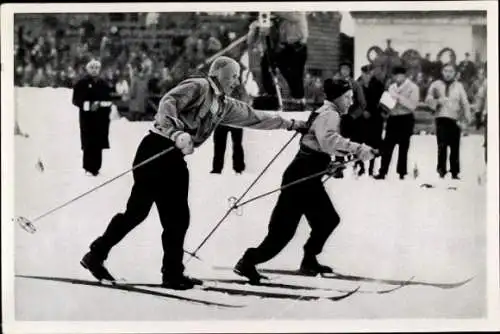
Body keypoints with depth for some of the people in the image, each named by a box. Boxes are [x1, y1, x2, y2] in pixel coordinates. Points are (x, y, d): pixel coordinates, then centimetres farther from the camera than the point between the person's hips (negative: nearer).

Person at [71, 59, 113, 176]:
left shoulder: (104, 85, 14)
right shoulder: (81, 84, 1)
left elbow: (108, 100, 17)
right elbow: (76, 100, -4)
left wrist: (101, 105, -2)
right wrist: (89, 105, -16)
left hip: (101, 118, 4)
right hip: (87, 117, -4)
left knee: (99, 143, 2)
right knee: (89, 143, -8)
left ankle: (96, 167, 9)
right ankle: (89, 168, -2)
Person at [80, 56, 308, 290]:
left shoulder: (225, 106, 20)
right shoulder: (198, 87, -5)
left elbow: (254, 117, 28)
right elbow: (168, 102, -21)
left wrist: (291, 124, 32)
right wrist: (177, 132, -37)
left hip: (175, 158, 9)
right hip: (156, 149, -9)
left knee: (177, 218, 7)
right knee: (138, 210, -10)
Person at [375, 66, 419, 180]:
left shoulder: (413, 88, -3)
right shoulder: (392, 87, 13)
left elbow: (412, 105, -14)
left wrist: (399, 98, -21)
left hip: (405, 119, -4)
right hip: (392, 118, 4)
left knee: (403, 147, 2)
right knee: (387, 146, -1)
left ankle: (402, 173, 8)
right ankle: (382, 172, 1)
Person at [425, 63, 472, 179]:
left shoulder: (459, 86, 11)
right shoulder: (436, 85, 8)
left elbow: (464, 102, 7)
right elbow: (428, 99, 0)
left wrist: (467, 117, -6)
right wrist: (437, 101, -20)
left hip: (455, 119, 1)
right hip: (441, 118, -1)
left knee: (455, 147, 1)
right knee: (442, 145, -8)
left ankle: (454, 172, 9)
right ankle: (441, 170, -1)